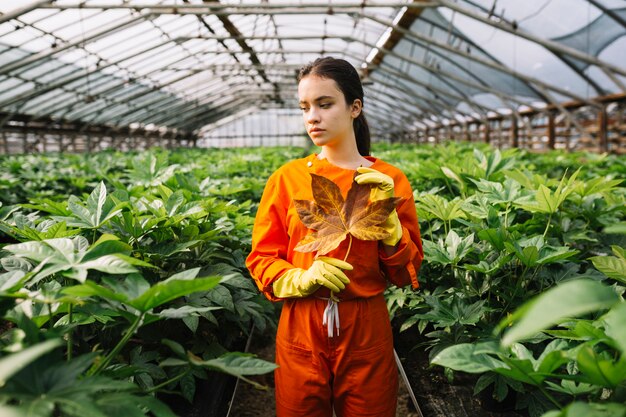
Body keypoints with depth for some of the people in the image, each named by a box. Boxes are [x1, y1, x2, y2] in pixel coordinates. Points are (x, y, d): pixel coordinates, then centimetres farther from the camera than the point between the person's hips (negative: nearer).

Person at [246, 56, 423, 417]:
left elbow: (408, 273, -1)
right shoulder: (287, 178, -2)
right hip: (300, 329, 1)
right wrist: (302, 278, -17)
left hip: (367, 328, 0)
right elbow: (261, 259, 2)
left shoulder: (389, 180, -3)